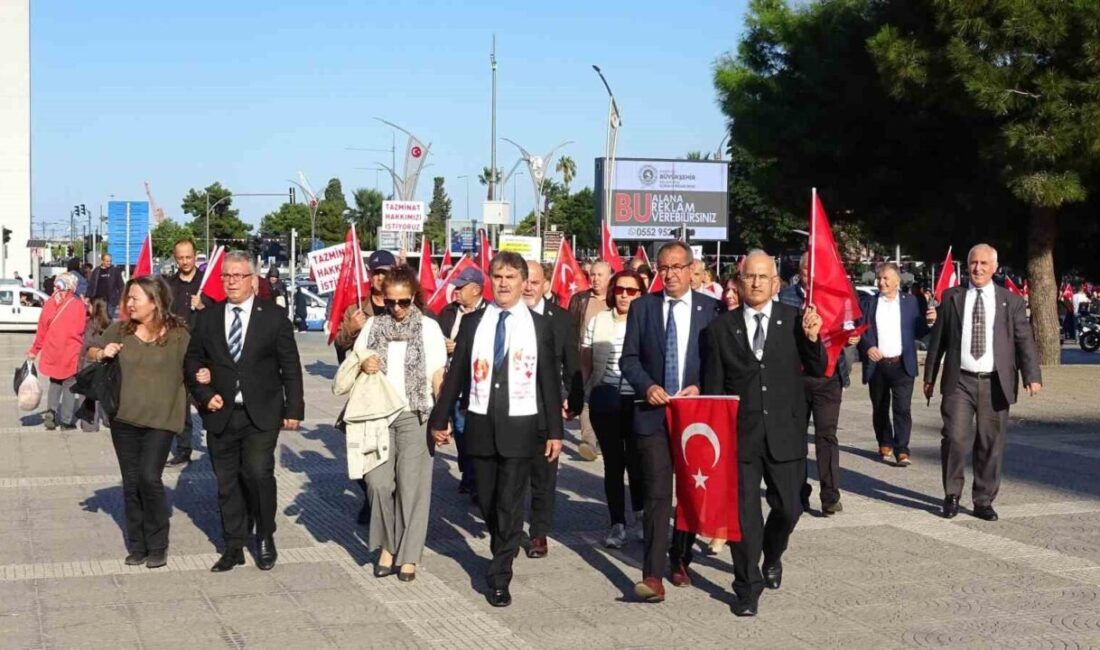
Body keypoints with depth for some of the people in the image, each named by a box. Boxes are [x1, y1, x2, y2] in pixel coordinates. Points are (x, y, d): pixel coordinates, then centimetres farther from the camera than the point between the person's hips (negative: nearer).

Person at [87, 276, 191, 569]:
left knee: (149, 478, -12)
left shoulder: (178, 334, -5)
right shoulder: (120, 329, 3)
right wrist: (102, 353, -6)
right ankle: (137, 547, 21)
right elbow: (91, 351, 15)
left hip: (160, 419, -4)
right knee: (131, 483, 9)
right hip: (124, 417, 4)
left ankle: (157, 546, 5)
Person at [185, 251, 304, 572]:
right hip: (220, 414, 3)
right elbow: (193, 362, 11)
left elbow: (290, 367, 2)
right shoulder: (208, 317, 7)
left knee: (258, 473, -14)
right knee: (227, 482, 7)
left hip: (261, 415, -3)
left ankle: (265, 538, 7)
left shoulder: (274, 317, 0)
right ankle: (234, 546, 19)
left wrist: (293, 408, -2)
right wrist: (205, 394, -4)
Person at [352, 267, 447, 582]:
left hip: (415, 415, -2)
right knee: (379, 482, -4)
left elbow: (438, 376, 0)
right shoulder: (373, 324, 7)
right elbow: (354, 360, 12)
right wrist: (363, 364, -12)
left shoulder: (428, 327, 1)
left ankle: (408, 554, 9)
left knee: (411, 485, -1)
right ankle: (387, 545, 14)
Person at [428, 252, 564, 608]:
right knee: (486, 501, 10)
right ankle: (505, 550, 33)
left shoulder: (538, 325, 1)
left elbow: (549, 380, 2)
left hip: (520, 426, -2)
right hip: (481, 424, 2)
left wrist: (555, 431, 0)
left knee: (510, 504, -3)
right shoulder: (472, 322, 5)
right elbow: (456, 373, 7)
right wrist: (440, 419, 6)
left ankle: (499, 577, 5)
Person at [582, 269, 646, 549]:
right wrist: (589, 392, 2)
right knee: (613, 463, 6)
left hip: (638, 402, -2)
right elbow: (585, 361, 10)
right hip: (606, 402, 2)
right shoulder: (598, 321, 4)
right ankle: (617, 524, 14)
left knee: (636, 461, -1)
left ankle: (640, 515, 23)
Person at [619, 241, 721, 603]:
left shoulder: (710, 308, 1)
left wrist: (701, 388, -13)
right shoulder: (642, 307, 4)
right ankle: (653, 576, -10)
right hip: (654, 412, -1)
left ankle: (680, 560, 30)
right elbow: (629, 358, 4)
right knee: (657, 494, -8)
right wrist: (647, 386, -13)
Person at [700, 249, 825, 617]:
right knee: (745, 513, 1)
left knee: (788, 507, 10)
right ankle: (748, 587, 13)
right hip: (740, 434, -1)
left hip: (785, 432, 1)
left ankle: (772, 556, 41)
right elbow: (712, 386, 4)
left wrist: (812, 338, -14)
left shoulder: (795, 320, 1)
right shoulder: (721, 328, 1)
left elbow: (817, 371, 3)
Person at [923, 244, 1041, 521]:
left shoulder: (1011, 301, 7)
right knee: (955, 438, -9)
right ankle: (952, 496, 9)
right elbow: (937, 339, 10)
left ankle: (984, 501, 17)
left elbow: (1024, 340, 2)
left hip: (995, 384, 1)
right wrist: (929, 376, 9)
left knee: (991, 444, 5)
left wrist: (1032, 376, -11)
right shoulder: (952, 298, 8)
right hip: (959, 382, 0)